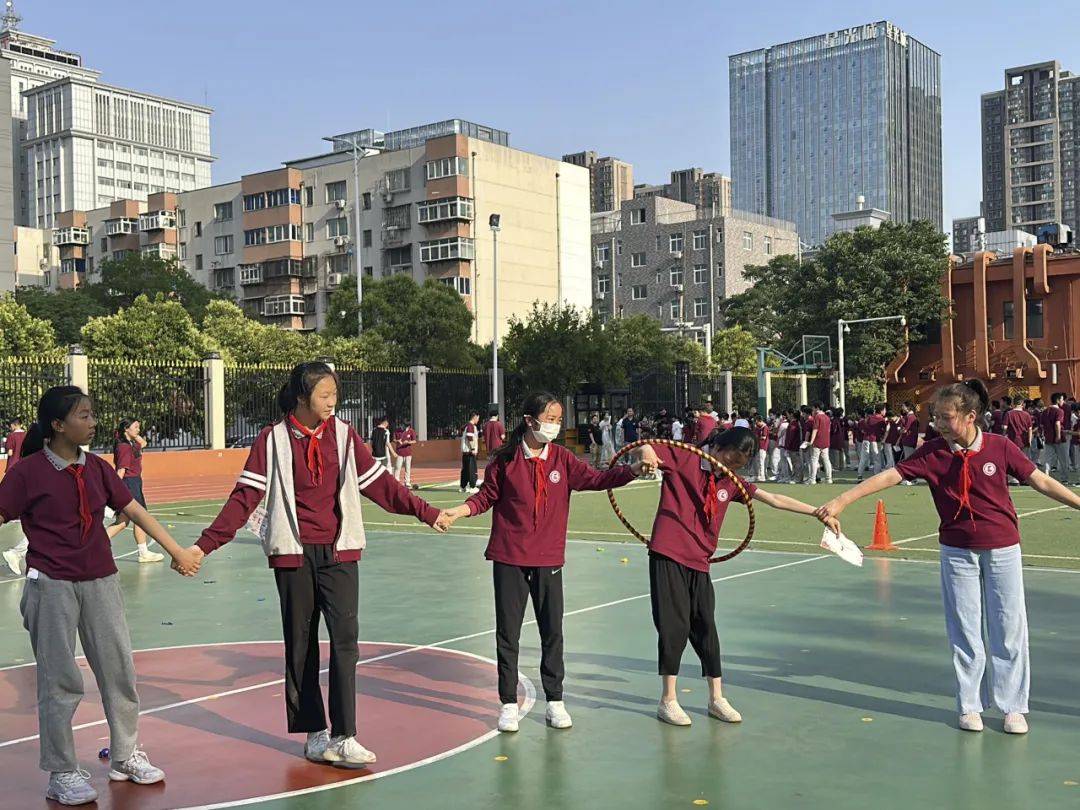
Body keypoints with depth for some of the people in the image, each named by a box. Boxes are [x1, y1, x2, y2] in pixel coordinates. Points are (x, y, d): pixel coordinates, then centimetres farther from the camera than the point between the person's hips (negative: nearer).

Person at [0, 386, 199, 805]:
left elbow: (134, 511, 11)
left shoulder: (97, 468, 6)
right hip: (51, 586, -5)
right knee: (59, 680, 2)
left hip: (101, 582, 5)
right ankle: (62, 774, 15)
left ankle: (125, 756, 27)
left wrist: (177, 551, 14)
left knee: (119, 669, 10)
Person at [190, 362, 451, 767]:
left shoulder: (344, 435, 4)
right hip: (294, 554, -1)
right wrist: (205, 544, -7)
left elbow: (380, 483, 11)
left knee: (345, 639, -8)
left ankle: (343, 737, -4)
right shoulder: (273, 439, -1)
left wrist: (426, 512, 12)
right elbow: (245, 497, -2)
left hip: (338, 551, 1)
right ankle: (314, 734, 17)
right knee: (300, 645, 6)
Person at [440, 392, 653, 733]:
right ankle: (509, 703, 17)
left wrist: (633, 470, -22)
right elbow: (486, 497, 3)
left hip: (548, 559, 2)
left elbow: (596, 479, -8)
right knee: (508, 632, 5)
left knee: (552, 631, 8)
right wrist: (456, 511, -12)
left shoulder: (562, 459, 0)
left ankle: (555, 701, 21)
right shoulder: (506, 459, -5)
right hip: (509, 558, -2)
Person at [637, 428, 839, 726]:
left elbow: (774, 500, 11)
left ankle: (716, 699, 23)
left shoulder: (730, 482, 12)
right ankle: (667, 700, 10)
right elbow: (646, 448, -7)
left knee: (706, 627, 9)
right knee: (675, 626, -4)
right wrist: (647, 454, -32)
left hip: (699, 562, 6)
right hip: (668, 555, -5)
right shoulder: (682, 459, -3)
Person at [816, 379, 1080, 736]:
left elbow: (1040, 481, -2)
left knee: (1009, 629, 5)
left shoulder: (1000, 447, -9)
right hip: (957, 552, 1)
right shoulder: (933, 452, -7)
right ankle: (969, 705, 21)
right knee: (964, 630, 7)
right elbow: (890, 476, -10)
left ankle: (1013, 707, 19)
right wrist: (842, 500, -15)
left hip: (1002, 549, 0)